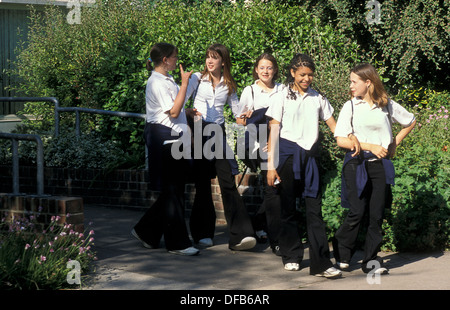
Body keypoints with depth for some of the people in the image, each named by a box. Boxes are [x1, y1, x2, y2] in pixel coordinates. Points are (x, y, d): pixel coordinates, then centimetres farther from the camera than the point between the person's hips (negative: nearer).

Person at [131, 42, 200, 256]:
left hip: (173, 138, 10)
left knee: (174, 189, 11)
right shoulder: (157, 82, -13)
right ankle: (177, 243, 3)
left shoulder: (167, 80, 16)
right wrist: (184, 84, -17)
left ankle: (146, 231, 21)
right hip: (163, 137, -10)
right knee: (172, 190, -4)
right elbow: (173, 112, -19)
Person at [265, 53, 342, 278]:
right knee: (288, 207, 5)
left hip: (310, 154, 2)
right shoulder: (283, 96, 3)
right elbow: (274, 130, 1)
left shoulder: (317, 98, 11)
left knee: (315, 209, -4)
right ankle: (291, 256, 18)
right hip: (288, 153, -2)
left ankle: (321, 263, -8)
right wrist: (271, 165, -5)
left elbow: (333, 125, 10)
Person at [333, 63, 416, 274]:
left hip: (380, 164, 2)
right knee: (357, 212, -6)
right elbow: (341, 140, -5)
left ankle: (370, 260, 9)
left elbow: (411, 122, 22)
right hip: (357, 164, -2)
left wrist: (395, 143, 12)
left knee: (377, 213, 0)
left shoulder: (387, 105, 5)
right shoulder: (350, 106, 1)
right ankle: (342, 255, 10)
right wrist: (371, 146, -11)